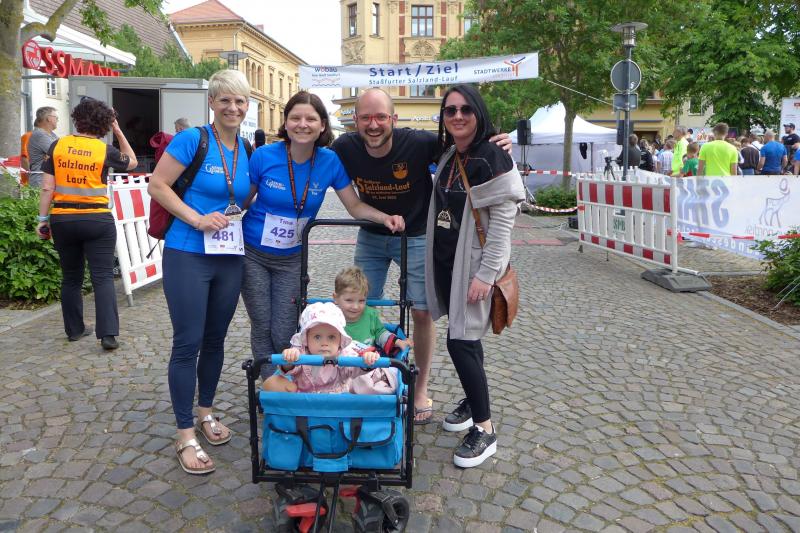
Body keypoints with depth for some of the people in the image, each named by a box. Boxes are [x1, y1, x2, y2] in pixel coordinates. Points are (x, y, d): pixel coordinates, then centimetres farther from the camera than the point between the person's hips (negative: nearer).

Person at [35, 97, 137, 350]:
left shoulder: (57, 146, 0)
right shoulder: (105, 150, -5)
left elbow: (47, 187, -2)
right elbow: (132, 162, 15)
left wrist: (43, 219, 4)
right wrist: (119, 132, 13)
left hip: (62, 220, 3)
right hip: (97, 220, -3)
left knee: (71, 277, 15)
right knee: (103, 277, -1)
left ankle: (74, 329, 24)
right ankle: (108, 334, -9)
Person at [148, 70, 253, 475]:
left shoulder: (248, 150, 8)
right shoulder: (192, 139, -9)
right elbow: (157, 186, -9)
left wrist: (239, 214, 2)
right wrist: (197, 219, -17)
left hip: (230, 258, 6)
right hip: (187, 255, -5)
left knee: (215, 339, 15)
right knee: (187, 343, -2)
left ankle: (206, 412, 34)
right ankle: (186, 435, 10)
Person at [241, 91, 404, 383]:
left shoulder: (330, 162, -11)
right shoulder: (264, 156, -16)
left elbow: (355, 206, -4)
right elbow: (243, 200, -3)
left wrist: (384, 217, -21)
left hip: (291, 259, 1)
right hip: (253, 254, -1)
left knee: (284, 334, 4)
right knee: (262, 329, 5)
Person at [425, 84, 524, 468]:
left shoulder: (492, 159, -13)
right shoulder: (447, 156, 9)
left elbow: (502, 221, -17)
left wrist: (486, 273, -21)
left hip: (473, 264, -7)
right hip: (444, 261, 7)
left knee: (460, 340, -9)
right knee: (464, 337, 16)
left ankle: (484, 429, 3)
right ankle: (472, 401, 34)